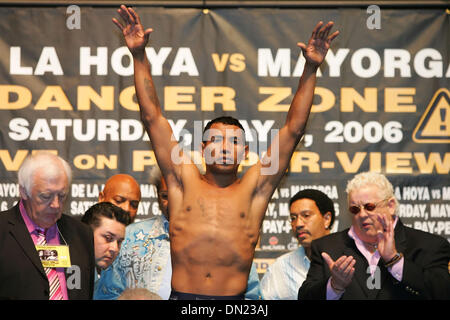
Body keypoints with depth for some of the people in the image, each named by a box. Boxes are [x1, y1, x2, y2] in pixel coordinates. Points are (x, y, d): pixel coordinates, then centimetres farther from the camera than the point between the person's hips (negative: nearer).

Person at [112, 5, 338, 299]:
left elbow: (293, 130, 10)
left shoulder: (254, 188, 12)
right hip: (182, 296, 0)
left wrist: (311, 70, 6)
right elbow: (152, 117, 11)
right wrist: (140, 57, 7)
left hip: (234, 299, 0)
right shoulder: (184, 181, 13)